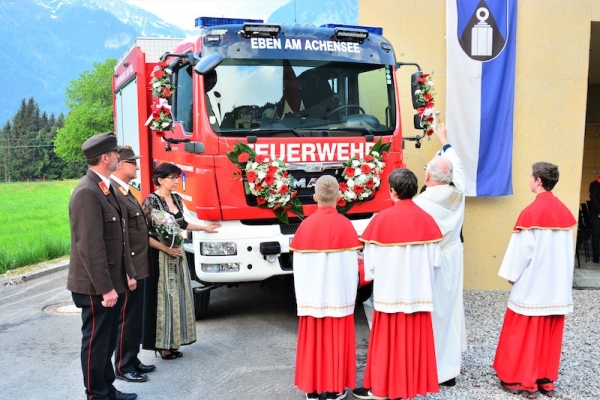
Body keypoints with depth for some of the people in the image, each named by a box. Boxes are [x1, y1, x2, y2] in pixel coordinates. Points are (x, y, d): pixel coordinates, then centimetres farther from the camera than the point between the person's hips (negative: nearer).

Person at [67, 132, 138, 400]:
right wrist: (105, 288, -22)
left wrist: (127, 272, 15)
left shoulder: (105, 187, 10)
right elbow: (90, 246, -24)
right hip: (96, 286, -9)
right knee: (96, 341, 4)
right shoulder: (87, 192, -20)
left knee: (107, 340, 18)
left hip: (110, 281, 9)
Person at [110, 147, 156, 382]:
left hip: (138, 266, 10)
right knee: (127, 319, 2)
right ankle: (123, 367, 16)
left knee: (135, 318, 18)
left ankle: (132, 360, 30)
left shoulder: (126, 191, 12)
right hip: (130, 269, -10)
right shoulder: (114, 193, -20)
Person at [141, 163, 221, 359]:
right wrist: (165, 248, -21)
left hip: (177, 253, 8)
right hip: (159, 256, -7)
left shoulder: (176, 198, 7)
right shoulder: (151, 201, -14)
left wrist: (204, 227, 18)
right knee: (162, 298, -1)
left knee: (178, 296, 10)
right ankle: (162, 345, 9)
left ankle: (172, 342, 19)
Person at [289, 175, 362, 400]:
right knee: (336, 340, 9)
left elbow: (299, 266, -1)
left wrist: (302, 294, 10)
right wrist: (351, 294, 4)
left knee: (312, 341, 11)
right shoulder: (345, 225, -9)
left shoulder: (305, 225, -5)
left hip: (311, 295, 2)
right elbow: (351, 265, -8)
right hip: (338, 294, -2)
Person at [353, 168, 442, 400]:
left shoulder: (381, 219, -13)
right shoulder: (427, 220, -2)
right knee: (415, 340, 14)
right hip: (419, 292, 3)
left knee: (388, 340, 8)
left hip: (390, 292, -3)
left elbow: (371, 261, -10)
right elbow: (435, 261, 0)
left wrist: (372, 276, 11)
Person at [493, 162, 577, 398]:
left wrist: (511, 275, -2)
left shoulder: (531, 213, -17)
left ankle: (523, 381, 12)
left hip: (532, 284, -7)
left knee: (524, 333, 4)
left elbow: (521, 250, -15)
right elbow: (567, 249, 9)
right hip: (558, 285, 7)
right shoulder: (565, 212, 5)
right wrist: (561, 276, 16)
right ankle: (546, 380, 22)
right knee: (550, 334, 14)